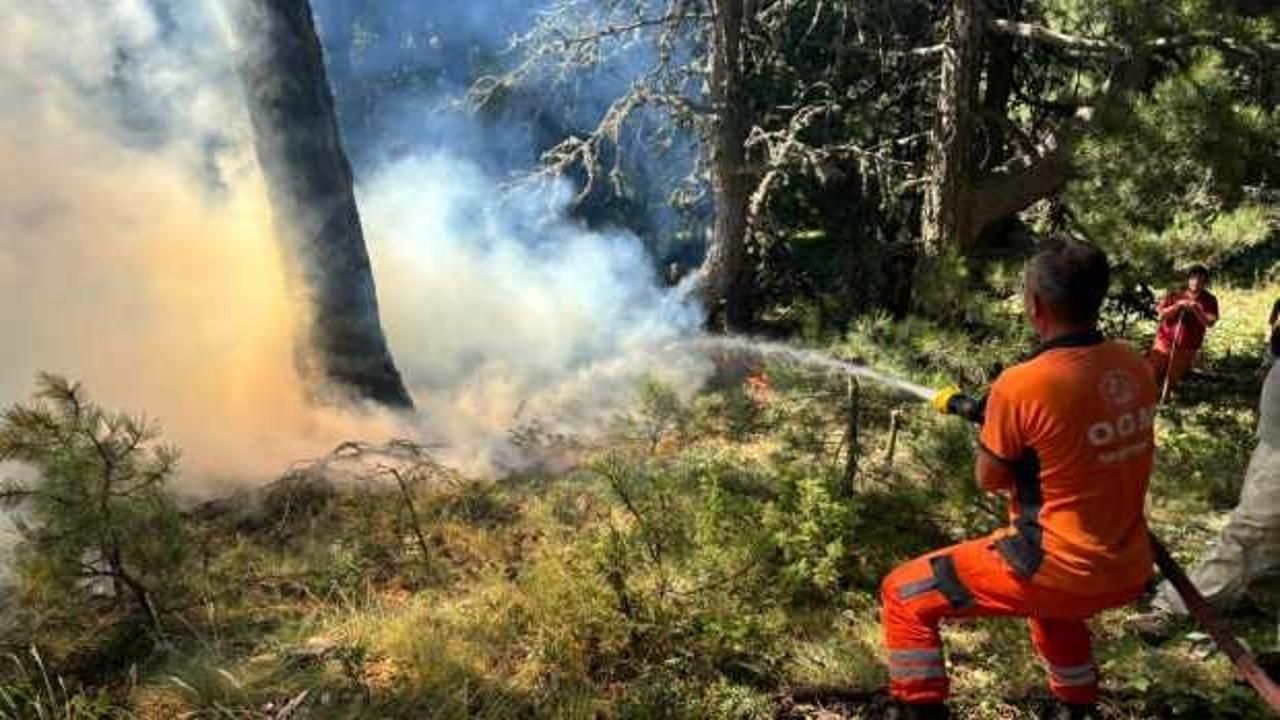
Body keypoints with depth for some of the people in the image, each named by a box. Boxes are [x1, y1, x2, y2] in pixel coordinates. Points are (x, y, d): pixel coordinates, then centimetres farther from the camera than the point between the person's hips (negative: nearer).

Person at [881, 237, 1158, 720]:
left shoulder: (1021, 386, -21)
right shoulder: (1134, 367, -1)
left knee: (903, 596, 5)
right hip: (1130, 572, 7)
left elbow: (990, 479, -7)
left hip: (1062, 571, -7)